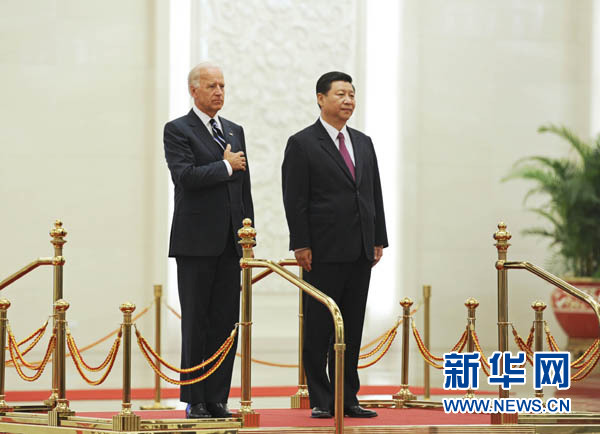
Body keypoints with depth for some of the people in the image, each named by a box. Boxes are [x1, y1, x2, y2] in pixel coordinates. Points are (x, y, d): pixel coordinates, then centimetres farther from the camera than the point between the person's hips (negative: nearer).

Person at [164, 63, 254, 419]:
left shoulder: (235, 131, 17)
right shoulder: (178, 131, -2)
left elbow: (244, 188, 17)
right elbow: (186, 176, -18)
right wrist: (225, 166, -8)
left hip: (230, 243, 6)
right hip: (196, 242, -5)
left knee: (226, 322, 4)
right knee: (196, 324, -1)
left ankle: (217, 399, 8)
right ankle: (194, 401, 2)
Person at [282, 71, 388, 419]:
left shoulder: (363, 143, 16)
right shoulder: (302, 144, -3)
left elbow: (375, 194, 16)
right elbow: (295, 200, -7)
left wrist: (379, 240, 10)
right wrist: (301, 245, -13)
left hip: (360, 252, 6)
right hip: (324, 253, -6)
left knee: (352, 329, 8)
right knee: (319, 329, -1)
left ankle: (347, 399, 12)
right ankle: (321, 400, 3)